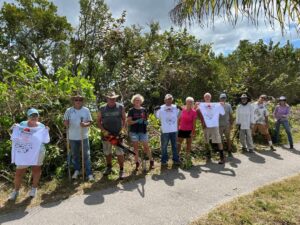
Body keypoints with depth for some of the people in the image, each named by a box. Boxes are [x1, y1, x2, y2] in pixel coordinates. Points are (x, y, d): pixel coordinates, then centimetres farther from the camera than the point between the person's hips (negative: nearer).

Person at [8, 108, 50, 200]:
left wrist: (47, 132, -14)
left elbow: (46, 141, -1)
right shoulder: (22, 124, -2)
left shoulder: (42, 126, -2)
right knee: (19, 172, 3)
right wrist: (15, 129, -12)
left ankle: (34, 188, 33)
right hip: (24, 152, 0)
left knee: (36, 170, 12)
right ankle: (16, 191, 26)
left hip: (37, 152, 0)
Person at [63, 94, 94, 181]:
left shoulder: (86, 110, -1)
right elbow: (65, 121, 6)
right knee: (75, 155, 15)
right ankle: (77, 170, 34)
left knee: (86, 155, 0)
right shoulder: (69, 110, 0)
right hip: (72, 137, 2)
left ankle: (89, 173, 7)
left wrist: (85, 124, -20)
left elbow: (90, 121, 1)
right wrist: (66, 123, -17)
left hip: (84, 136, -1)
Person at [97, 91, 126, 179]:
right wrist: (103, 131, -8)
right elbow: (99, 122, 4)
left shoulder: (120, 107, -3)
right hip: (106, 135, 2)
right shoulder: (102, 109, 0)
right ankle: (109, 167, 36)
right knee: (107, 152, 16)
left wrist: (122, 129, -8)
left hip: (118, 134, -2)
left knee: (120, 153, -1)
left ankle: (121, 170, 11)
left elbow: (124, 119, 3)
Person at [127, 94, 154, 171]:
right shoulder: (131, 110, -2)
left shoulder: (144, 110, 6)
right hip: (134, 132, -1)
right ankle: (137, 163, 18)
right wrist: (137, 121, -21)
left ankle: (151, 161, 20)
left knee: (146, 147, 5)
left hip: (143, 131, 1)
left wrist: (146, 122, -8)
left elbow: (146, 119, 15)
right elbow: (128, 122, -6)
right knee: (135, 148, 6)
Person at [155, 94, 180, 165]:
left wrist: (180, 110, 1)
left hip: (174, 130, 3)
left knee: (175, 146, 13)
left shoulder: (175, 107, 5)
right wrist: (156, 110, -15)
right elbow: (157, 116, 2)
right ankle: (164, 160, 21)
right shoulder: (161, 108, -3)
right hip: (165, 131, -2)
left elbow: (178, 116, 17)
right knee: (164, 146, 8)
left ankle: (176, 159, 26)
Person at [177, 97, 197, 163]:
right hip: (181, 129, 2)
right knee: (178, 143, 7)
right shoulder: (182, 109, -1)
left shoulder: (194, 112, -7)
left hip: (189, 130, -2)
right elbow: (179, 119, 6)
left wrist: (193, 132, -10)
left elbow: (194, 123, -7)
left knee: (189, 143, 10)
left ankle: (188, 157, 22)